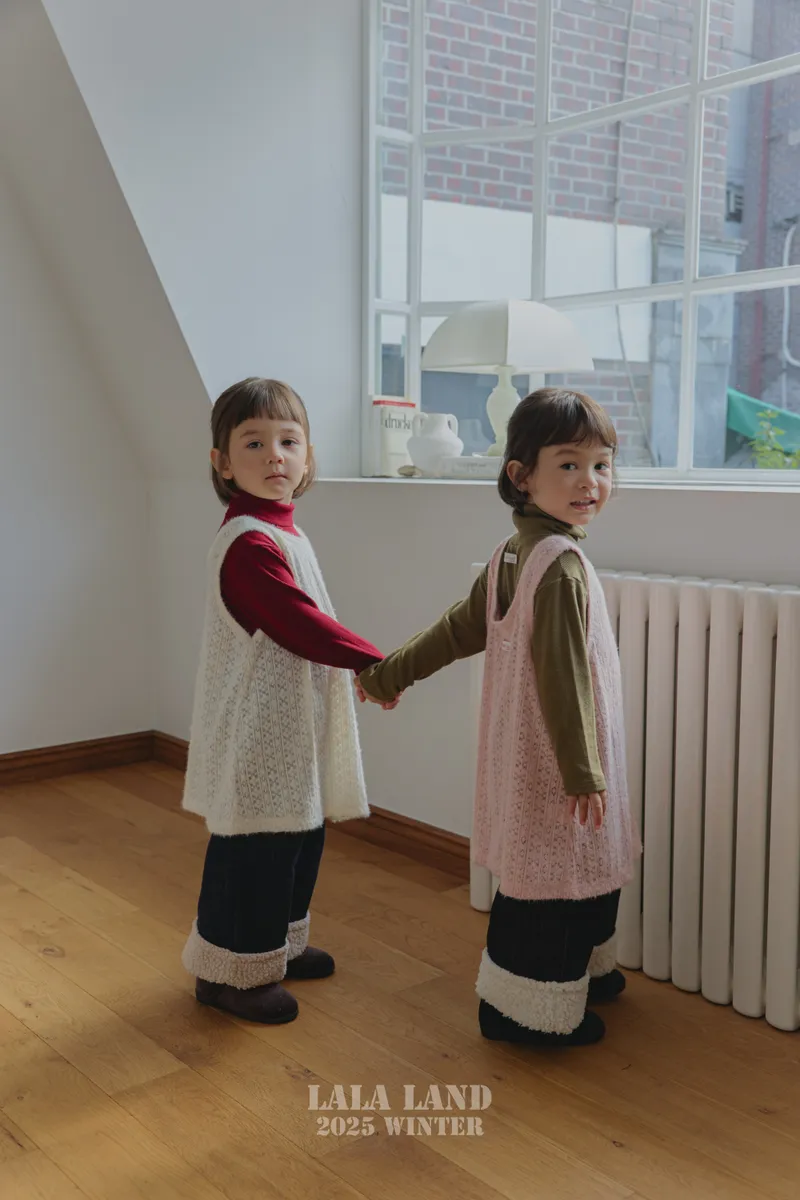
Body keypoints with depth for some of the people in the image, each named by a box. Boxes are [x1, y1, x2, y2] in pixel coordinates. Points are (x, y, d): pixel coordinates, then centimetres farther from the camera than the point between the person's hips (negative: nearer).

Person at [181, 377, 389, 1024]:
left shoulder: (282, 532, 11)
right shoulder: (249, 544, -21)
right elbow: (299, 624, -26)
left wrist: (360, 667, 14)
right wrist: (376, 662, -20)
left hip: (294, 729, 10)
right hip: (259, 733, -10)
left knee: (300, 838, 21)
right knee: (254, 852, 1)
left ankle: (278, 946, 38)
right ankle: (232, 972, 17)